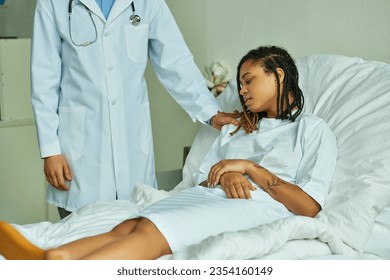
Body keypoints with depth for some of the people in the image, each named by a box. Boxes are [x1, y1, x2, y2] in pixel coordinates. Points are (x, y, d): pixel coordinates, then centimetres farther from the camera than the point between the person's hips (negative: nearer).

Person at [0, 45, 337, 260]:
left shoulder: (314, 130, 13)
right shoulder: (234, 130, 32)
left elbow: (309, 207, -2)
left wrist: (249, 167, -5)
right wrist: (223, 176, -4)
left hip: (258, 205, -6)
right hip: (208, 196, 6)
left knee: (151, 232, -33)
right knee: (127, 227, -27)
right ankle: (45, 260, -49)